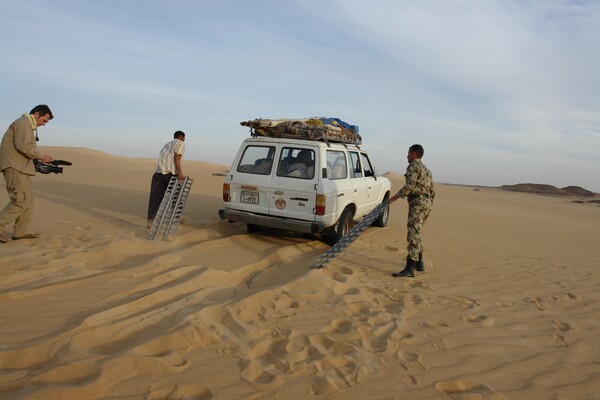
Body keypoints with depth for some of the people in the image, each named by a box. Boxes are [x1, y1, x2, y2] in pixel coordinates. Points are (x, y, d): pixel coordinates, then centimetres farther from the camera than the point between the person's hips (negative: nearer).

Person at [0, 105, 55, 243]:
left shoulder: (28, 126, 23)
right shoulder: (23, 122, -8)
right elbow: (22, 146, -20)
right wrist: (41, 156, -11)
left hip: (20, 167, 10)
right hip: (15, 167, -10)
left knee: (28, 201, 9)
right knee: (21, 200, -14)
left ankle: (20, 232, 13)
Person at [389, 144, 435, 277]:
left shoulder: (413, 166, -5)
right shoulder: (426, 169, 24)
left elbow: (410, 185, -21)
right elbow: (432, 191, 23)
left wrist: (394, 197, -20)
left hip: (418, 203, -10)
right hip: (426, 203, 10)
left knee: (413, 235, -15)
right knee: (415, 233, 20)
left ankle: (409, 269, -20)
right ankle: (419, 263, 27)